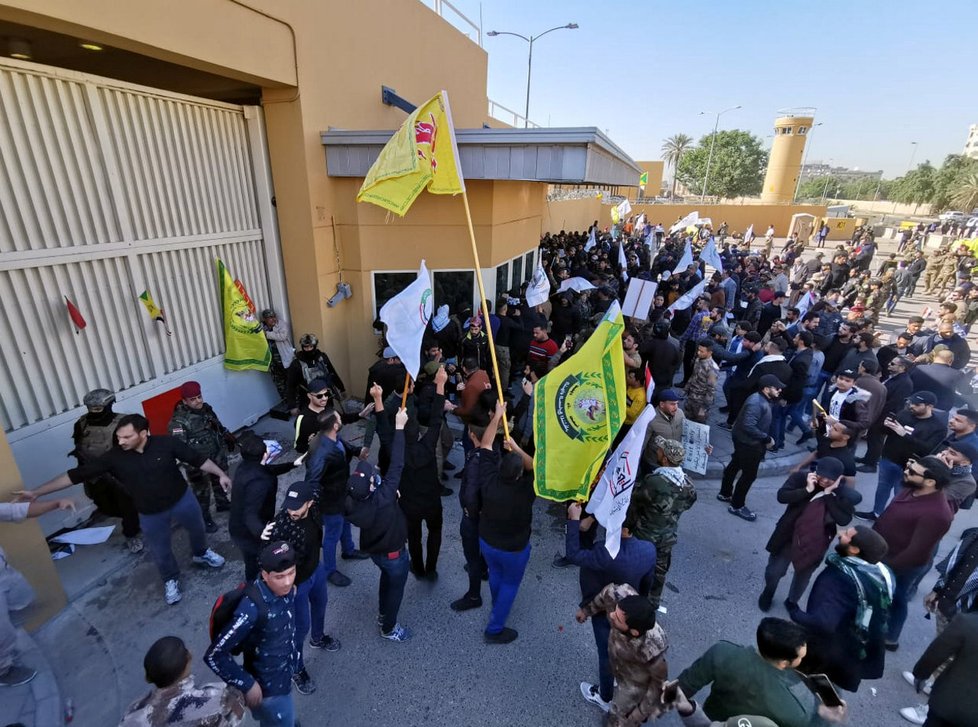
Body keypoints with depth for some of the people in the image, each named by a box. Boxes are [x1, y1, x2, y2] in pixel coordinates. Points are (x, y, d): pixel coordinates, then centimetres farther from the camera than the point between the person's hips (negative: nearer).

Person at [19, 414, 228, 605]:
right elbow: (78, 474, -13)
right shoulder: (114, 457, -17)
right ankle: (171, 580, 47)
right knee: (160, 551, 18)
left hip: (182, 500, -1)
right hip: (151, 514, 1)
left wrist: (220, 474, -20)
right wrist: (36, 492, -13)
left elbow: (197, 459, -16)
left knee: (197, 529, 24)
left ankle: (201, 554, 57)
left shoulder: (166, 443, -23)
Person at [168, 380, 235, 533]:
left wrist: (227, 436, 23)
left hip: (216, 456, 7)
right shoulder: (178, 421, -26)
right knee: (202, 492, 10)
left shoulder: (206, 408, -4)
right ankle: (204, 519, 30)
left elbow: (218, 425, 15)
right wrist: (192, 465, -33)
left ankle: (222, 503, 51)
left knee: (219, 481, 27)